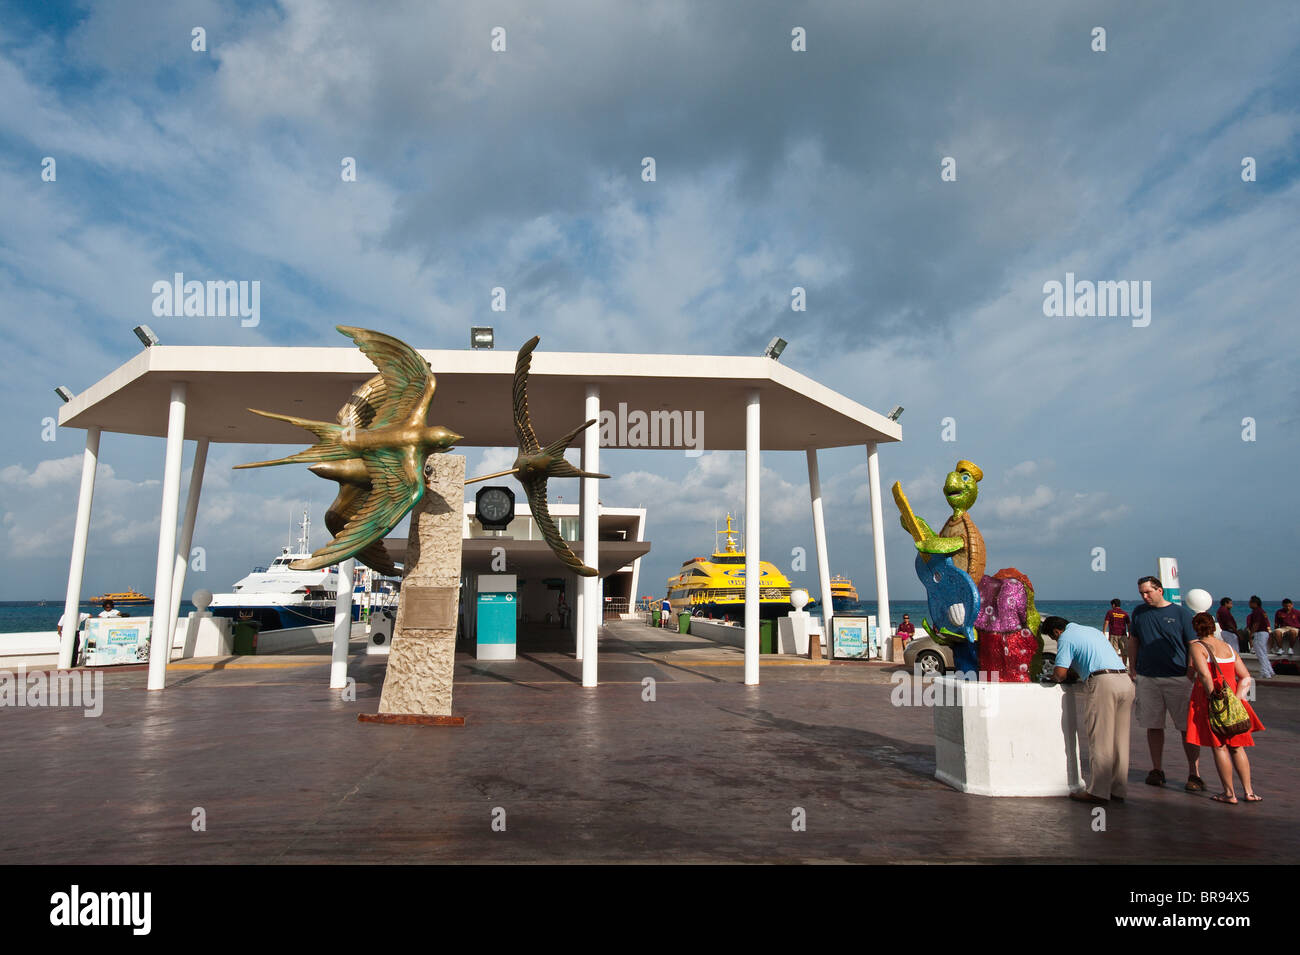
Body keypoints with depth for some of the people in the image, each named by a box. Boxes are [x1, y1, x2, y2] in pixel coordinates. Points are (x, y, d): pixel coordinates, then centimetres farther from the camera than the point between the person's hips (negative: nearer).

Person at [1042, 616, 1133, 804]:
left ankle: (1097, 792, 1)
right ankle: (1118, 790, 17)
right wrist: (1075, 672, 31)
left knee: (1099, 741, -2)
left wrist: (1054, 678, 15)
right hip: (1125, 680, 8)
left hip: (1102, 682, -8)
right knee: (1119, 740, 12)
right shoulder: (1093, 630, 27)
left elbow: (1060, 673, -6)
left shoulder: (1066, 637, 2)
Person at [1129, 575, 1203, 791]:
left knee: (1187, 727, -1)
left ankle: (1194, 774, 6)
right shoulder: (1139, 612, 9)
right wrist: (1132, 668, 14)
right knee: (1153, 726, 8)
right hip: (1147, 678, 3)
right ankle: (1157, 770, 18)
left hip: (1179, 678, -3)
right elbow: (1133, 641, 18)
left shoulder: (1180, 613, 0)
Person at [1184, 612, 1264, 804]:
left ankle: (1229, 793, 4)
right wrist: (1235, 699, 1)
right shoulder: (1228, 647, 12)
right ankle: (1248, 791, 17)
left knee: (1218, 746, 1)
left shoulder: (1197, 646, -7)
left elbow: (1205, 675, -20)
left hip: (1209, 698, -6)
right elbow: (1246, 677, 8)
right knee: (1236, 747, 15)